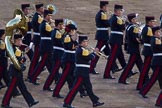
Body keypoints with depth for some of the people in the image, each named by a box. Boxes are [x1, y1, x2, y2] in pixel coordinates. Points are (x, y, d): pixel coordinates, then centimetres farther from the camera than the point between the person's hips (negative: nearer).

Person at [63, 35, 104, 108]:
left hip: (83, 73, 11)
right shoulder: (82, 50, -17)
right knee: (75, 88, -7)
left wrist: (93, 53, 3)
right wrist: (94, 52, -8)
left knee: (88, 87, 14)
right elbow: (88, 58, -21)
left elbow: (86, 58, 16)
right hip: (82, 73, -11)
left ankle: (95, 102, 20)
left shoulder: (80, 50, 15)